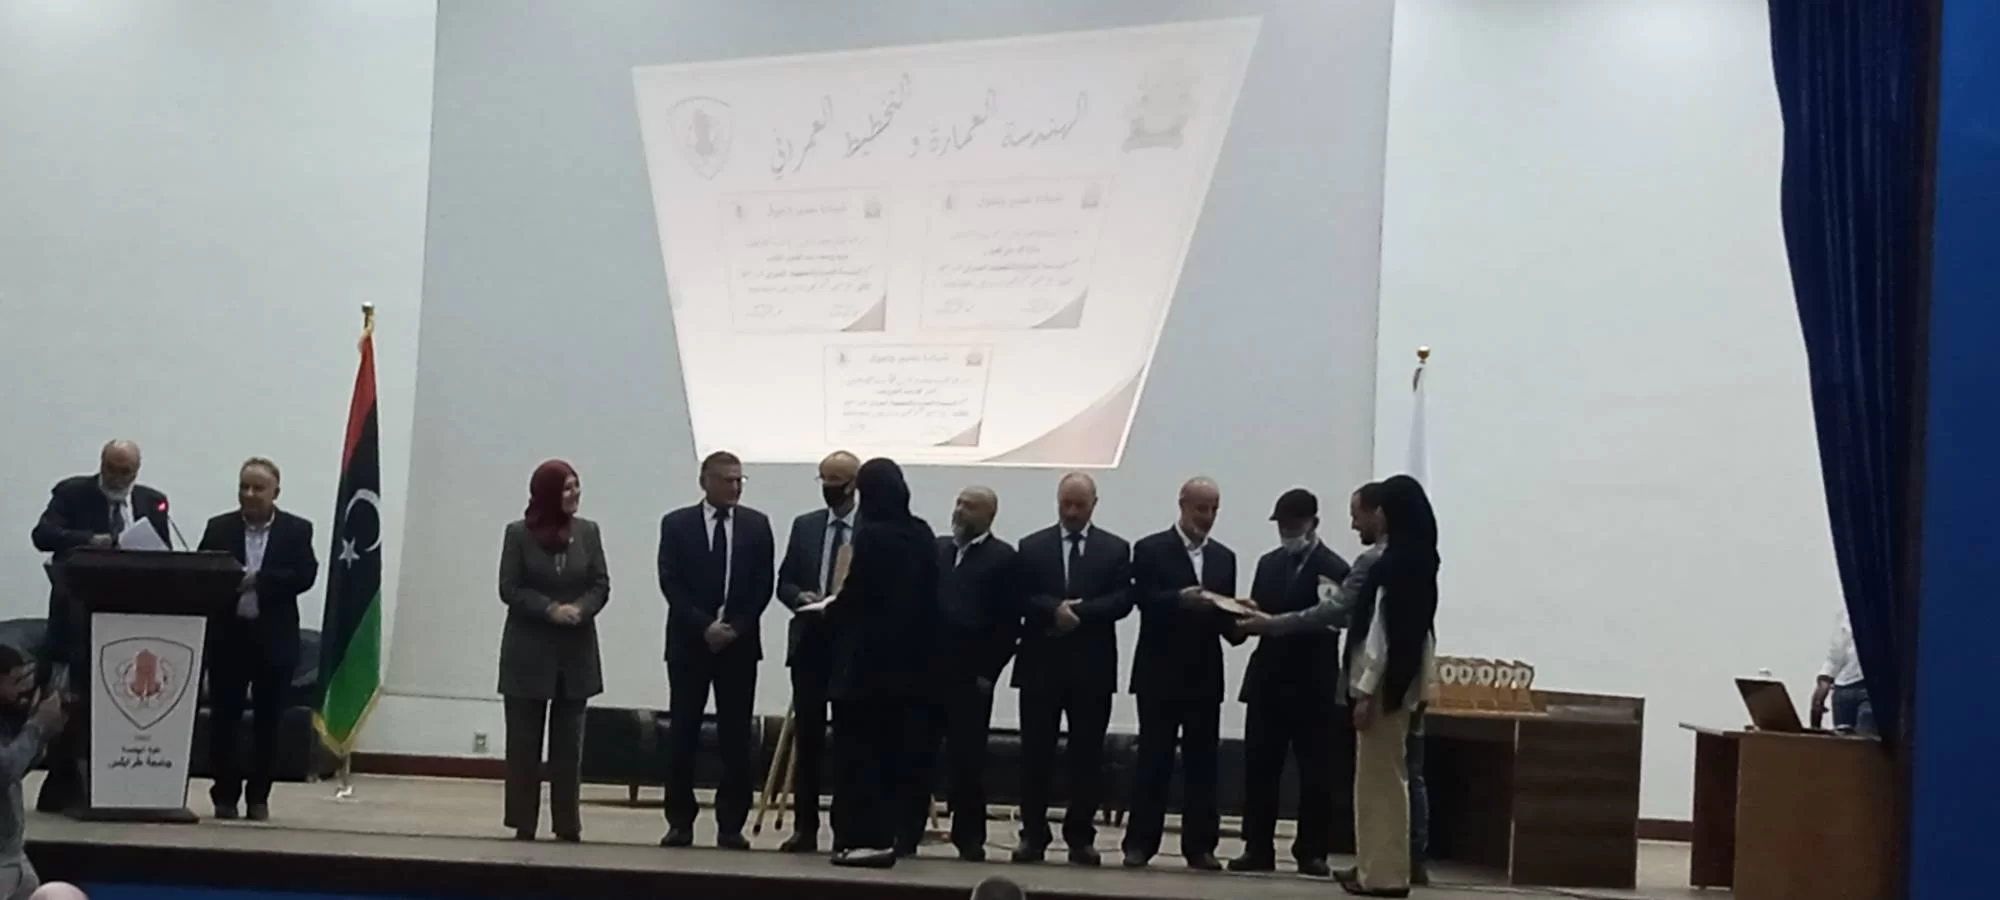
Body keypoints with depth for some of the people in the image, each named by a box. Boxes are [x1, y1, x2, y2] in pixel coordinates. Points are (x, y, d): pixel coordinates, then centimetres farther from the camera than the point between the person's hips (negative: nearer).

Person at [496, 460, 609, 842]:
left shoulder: (588, 531, 3)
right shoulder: (519, 533, -3)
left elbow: (601, 584, 2)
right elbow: (509, 589, -7)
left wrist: (580, 609, -17)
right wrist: (551, 609, -18)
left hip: (576, 651, 2)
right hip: (529, 651, -2)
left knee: (569, 742, 4)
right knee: (524, 740, 2)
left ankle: (568, 824, 7)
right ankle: (524, 823, 8)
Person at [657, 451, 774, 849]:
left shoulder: (757, 525, 6)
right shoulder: (676, 524, 3)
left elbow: (763, 585, 2)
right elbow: (671, 584, -4)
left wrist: (735, 627, -10)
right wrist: (704, 626, -14)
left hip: (739, 643, 1)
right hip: (689, 642, -1)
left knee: (736, 738, 1)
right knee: (683, 735, 0)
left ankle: (731, 825, 5)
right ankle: (680, 822, 7)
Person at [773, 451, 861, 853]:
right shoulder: (804, 526, 11)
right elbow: (784, 581, 12)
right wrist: (801, 597, -9)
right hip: (810, 642, 3)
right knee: (807, 737, 5)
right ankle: (804, 827, 9)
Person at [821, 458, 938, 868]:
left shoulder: (872, 535, -14)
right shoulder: (921, 534, 8)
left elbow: (855, 594, -14)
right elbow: (927, 594, 10)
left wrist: (827, 609, 5)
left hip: (866, 657, -7)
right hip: (904, 657, 7)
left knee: (858, 746, -1)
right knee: (888, 747, 11)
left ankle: (865, 837, -3)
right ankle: (882, 835, 12)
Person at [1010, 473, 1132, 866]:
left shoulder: (1116, 549, 8)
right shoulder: (1031, 547, 9)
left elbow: (1123, 599, -4)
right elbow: (1020, 598, -1)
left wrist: (1080, 611, -15)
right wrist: (1054, 609, -17)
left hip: (1092, 667, 0)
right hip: (1041, 663, 0)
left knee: (1087, 755, 2)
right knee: (1036, 753, 2)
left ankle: (1081, 837, 10)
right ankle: (1033, 834, 9)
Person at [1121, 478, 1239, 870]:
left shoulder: (1224, 558, 14)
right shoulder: (1150, 550, 0)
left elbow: (1226, 615, 10)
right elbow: (1144, 601, -13)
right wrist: (1181, 599, -29)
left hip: (1205, 675, 4)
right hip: (1160, 673, -4)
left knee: (1202, 762, 4)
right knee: (1153, 759, -1)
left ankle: (1199, 846, 8)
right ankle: (1140, 843, 3)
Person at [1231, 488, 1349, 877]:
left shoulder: (1334, 569, -4)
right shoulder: (1268, 564, 15)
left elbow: (1330, 626, -12)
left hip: (1312, 685, -5)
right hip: (1268, 679, 5)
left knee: (1314, 772, 1)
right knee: (1259, 767, 2)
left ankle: (1312, 851, 8)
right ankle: (1258, 848, 7)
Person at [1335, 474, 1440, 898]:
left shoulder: (1396, 563, -17)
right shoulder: (1416, 560, 10)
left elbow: (1384, 630, -19)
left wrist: (1367, 690, -18)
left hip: (1386, 680, -9)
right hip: (1400, 677, 9)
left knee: (1380, 777, -3)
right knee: (1382, 776, 14)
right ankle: (1377, 865, 20)